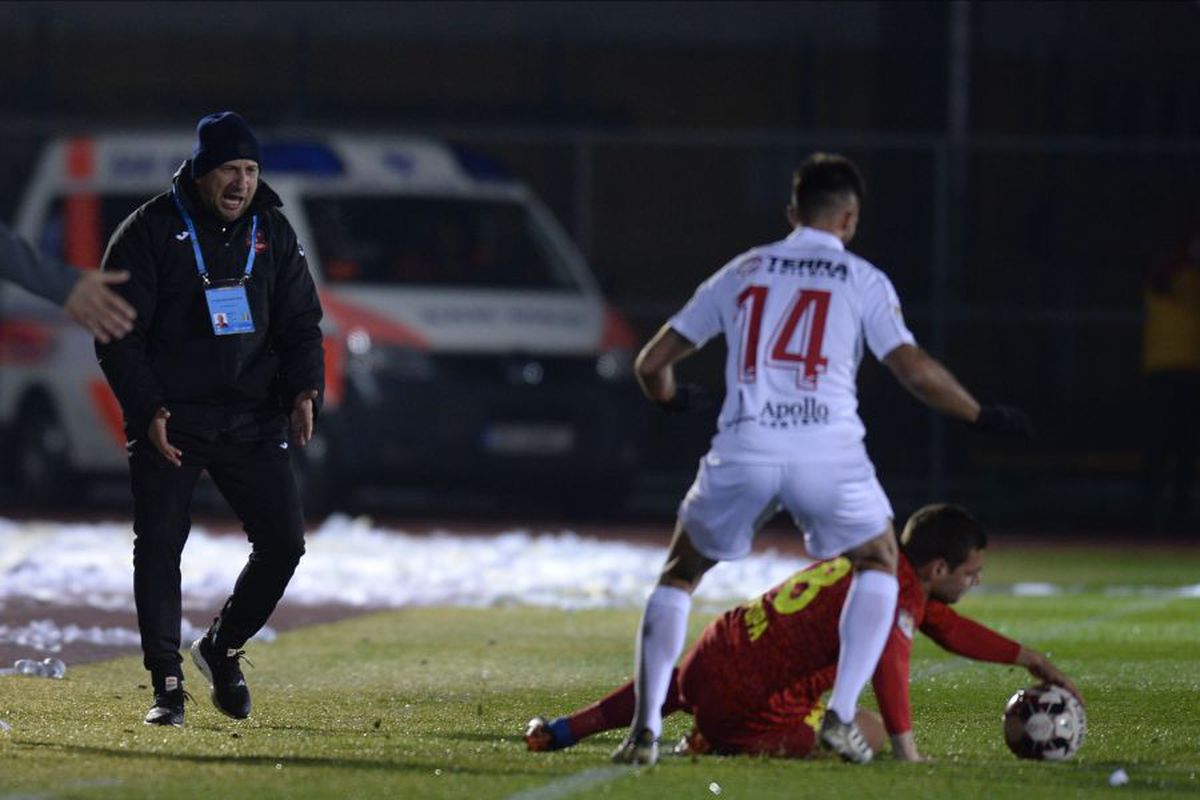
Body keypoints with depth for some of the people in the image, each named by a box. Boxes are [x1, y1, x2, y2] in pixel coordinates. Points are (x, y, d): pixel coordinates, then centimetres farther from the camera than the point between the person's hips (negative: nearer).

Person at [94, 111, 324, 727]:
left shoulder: (273, 232, 7)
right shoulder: (150, 231, -6)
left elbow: (301, 321, 12)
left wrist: (303, 391, -5)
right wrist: (147, 410, -17)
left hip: (251, 419, 3)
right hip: (167, 420, -3)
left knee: (283, 543, -2)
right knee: (159, 549, -5)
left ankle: (222, 648, 20)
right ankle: (166, 685, 4)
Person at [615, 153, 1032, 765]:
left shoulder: (742, 272, 17)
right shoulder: (861, 280, 10)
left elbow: (652, 362, 20)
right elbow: (916, 372, -1)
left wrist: (670, 398, 43)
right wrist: (981, 416, 14)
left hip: (744, 450, 2)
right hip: (828, 454, -2)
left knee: (679, 575, 20)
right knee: (878, 564, 24)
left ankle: (645, 729, 4)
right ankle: (841, 715, 7)